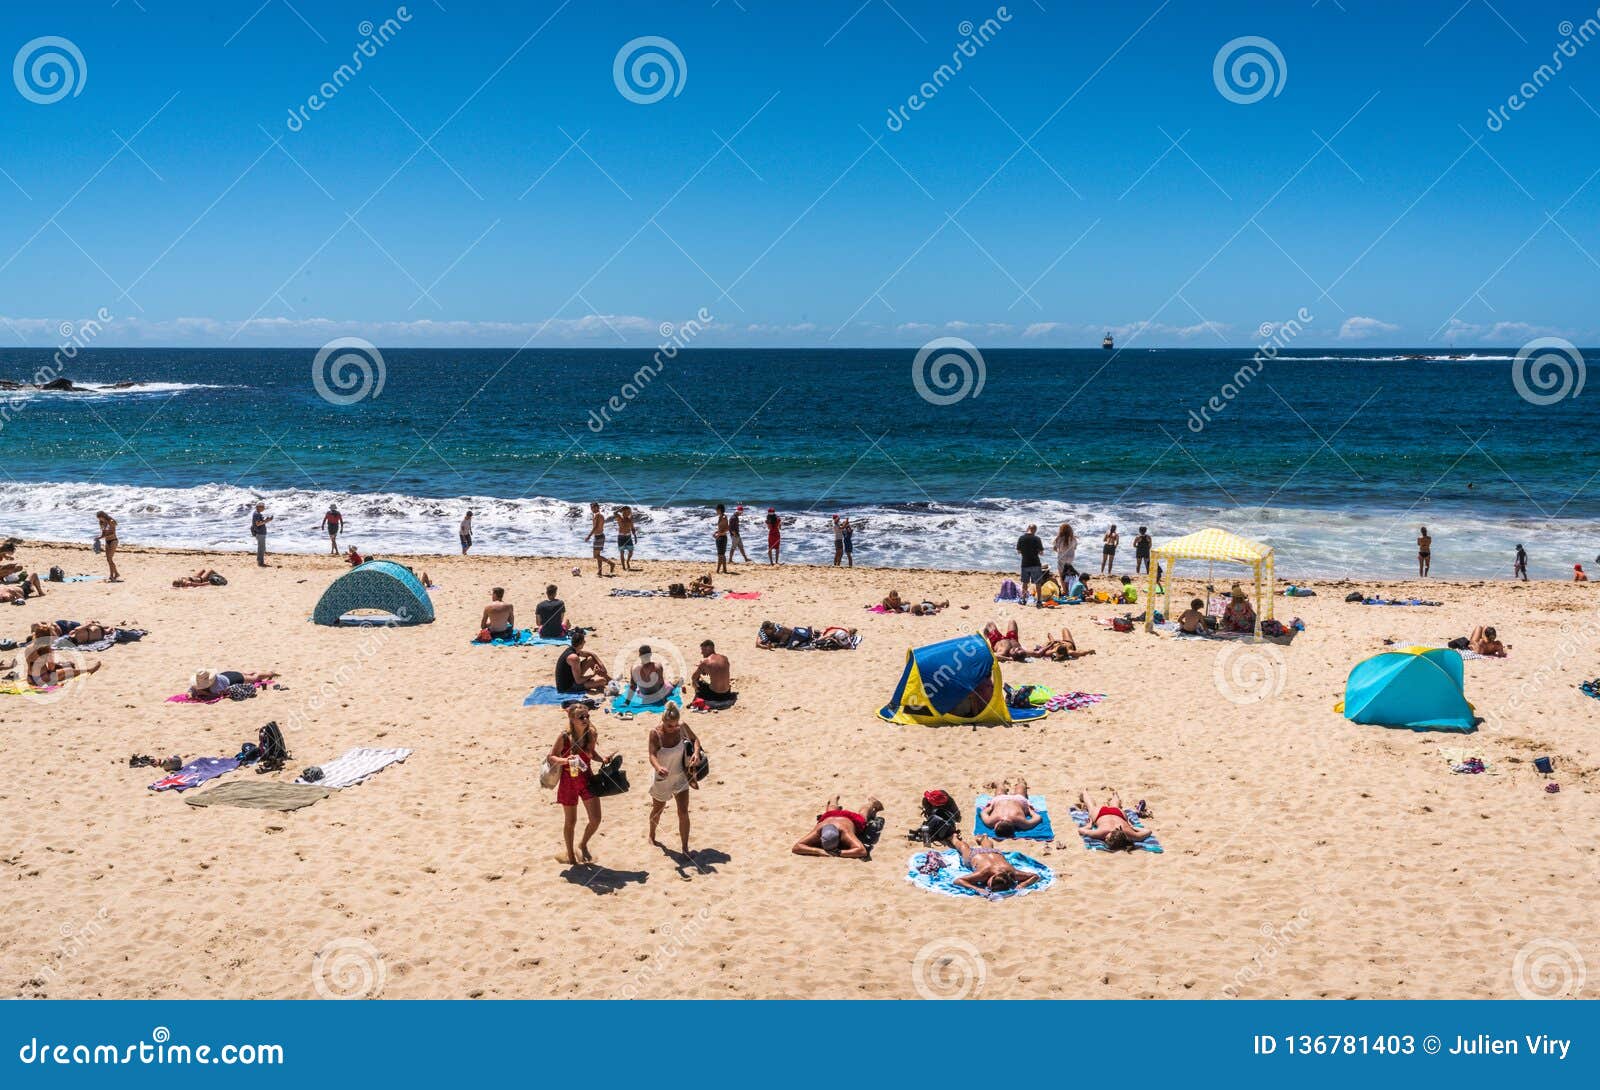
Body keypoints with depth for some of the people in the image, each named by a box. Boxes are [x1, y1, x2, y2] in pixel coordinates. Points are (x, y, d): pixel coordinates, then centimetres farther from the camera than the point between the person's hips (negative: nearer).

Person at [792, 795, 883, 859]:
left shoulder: (844, 832, -52)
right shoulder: (818, 830, -47)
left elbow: (862, 850, -63)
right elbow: (795, 847, -52)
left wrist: (839, 853, -67)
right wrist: (819, 851, -63)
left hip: (850, 820, -2)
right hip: (829, 817, 2)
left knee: (861, 816, 35)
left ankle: (872, 803, 65)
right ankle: (834, 800, 72)